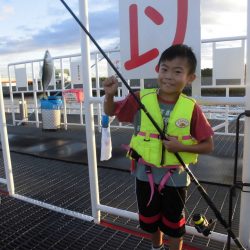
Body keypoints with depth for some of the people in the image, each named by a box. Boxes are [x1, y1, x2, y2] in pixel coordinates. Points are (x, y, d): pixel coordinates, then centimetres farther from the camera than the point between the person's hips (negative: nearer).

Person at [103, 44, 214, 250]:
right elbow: (111, 112, 2)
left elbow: (208, 145, -9)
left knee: (174, 223, 18)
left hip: (175, 177, -2)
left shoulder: (191, 108, -15)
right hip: (145, 173, 3)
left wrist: (181, 146, -25)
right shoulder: (140, 99, -11)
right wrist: (109, 95, -18)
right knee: (149, 219, 25)